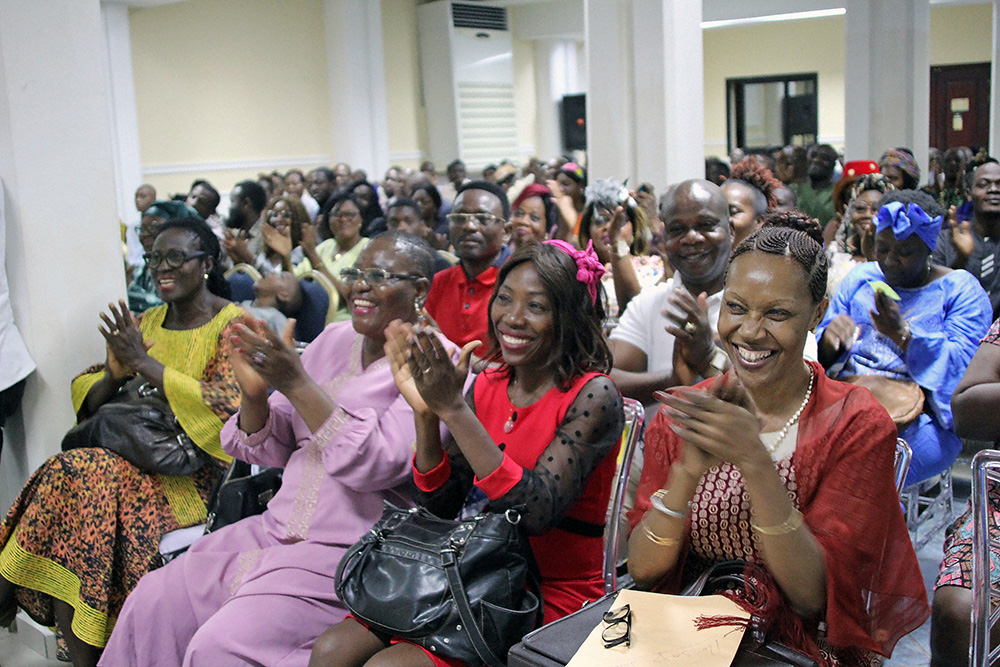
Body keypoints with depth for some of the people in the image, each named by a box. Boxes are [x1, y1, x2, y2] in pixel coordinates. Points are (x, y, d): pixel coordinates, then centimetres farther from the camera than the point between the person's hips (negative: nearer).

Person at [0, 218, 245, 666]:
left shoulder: (233, 324, -4)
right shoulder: (146, 322, 17)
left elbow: (227, 406, -19)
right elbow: (85, 399, 15)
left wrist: (145, 364, -17)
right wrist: (115, 373, -8)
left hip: (201, 471, -6)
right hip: (140, 457, 6)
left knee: (77, 479, -25)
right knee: (67, 477, -22)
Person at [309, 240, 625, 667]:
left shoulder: (591, 396, -13)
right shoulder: (488, 385, 5)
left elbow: (538, 513, -25)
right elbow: (443, 505, 3)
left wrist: (453, 409, -28)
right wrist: (425, 412, -13)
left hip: (555, 596, -6)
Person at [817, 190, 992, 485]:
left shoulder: (962, 290, 5)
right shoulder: (860, 278, 17)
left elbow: (960, 368, -9)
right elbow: (822, 357, 14)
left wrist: (901, 333, -24)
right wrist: (829, 336, -11)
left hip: (919, 419, -4)